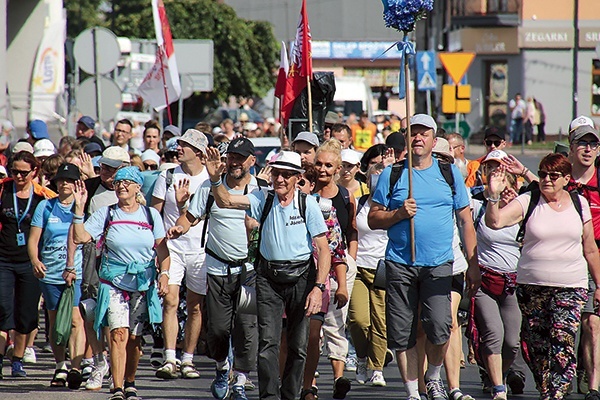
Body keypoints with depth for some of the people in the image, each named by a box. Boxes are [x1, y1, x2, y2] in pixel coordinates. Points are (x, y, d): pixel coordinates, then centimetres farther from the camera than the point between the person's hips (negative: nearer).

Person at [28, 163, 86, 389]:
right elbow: (33, 239, 6)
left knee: (75, 319, -15)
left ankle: (75, 368, -21)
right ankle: (60, 368, 21)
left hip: (77, 273, -3)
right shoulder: (45, 207, 8)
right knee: (55, 321, 9)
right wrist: (35, 261, -14)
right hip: (50, 273, 3)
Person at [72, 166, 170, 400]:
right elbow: (79, 238, -6)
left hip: (143, 284, 2)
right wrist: (79, 209, -13)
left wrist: (164, 274, -8)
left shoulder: (151, 215, 5)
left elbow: (162, 249, 6)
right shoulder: (106, 214, 2)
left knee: (134, 338, 6)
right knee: (119, 333, -15)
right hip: (113, 282, -2)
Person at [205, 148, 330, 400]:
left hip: (301, 277, -1)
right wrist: (215, 179, -29)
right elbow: (225, 202, -10)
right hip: (268, 277, 1)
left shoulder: (307, 204, -4)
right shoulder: (263, 200, 1)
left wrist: (318, 287, -14)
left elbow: (323, 249, -5)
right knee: (268, 341, -11)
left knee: (298, 345, 5)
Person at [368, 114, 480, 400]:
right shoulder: (392, 174, 7)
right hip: (400, 265, 1)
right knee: (402, 334, 0)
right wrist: (399, 214, -11)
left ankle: (434, 376, 11)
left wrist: (473, 264, 5)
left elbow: (466, 221, 10)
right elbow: (373, 219, 7)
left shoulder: (449, 173, 9)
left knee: (439, 327, -15)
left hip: (438, 265, -1)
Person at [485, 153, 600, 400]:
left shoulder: (579, 204, 7)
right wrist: (494, 196, -30)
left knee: (563, 344, -14)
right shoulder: (528, 202, 0)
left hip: (570, 287, 0)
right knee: (536, 346, 5)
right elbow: (494, 222, -13)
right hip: (531, 286, 0)